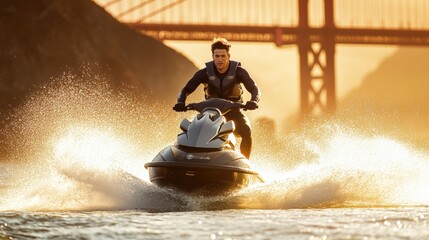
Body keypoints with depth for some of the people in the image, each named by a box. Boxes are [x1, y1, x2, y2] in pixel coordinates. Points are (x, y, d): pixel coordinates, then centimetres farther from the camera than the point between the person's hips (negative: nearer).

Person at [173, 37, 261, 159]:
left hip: (233, 110, -1)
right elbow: (186, 89, -8)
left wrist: (254, 101, -41)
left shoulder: (238, 71, -10)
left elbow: (254, 89, -17)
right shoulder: (205, 72, -8)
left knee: (246, 131, -30)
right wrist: (180, 102, -30)